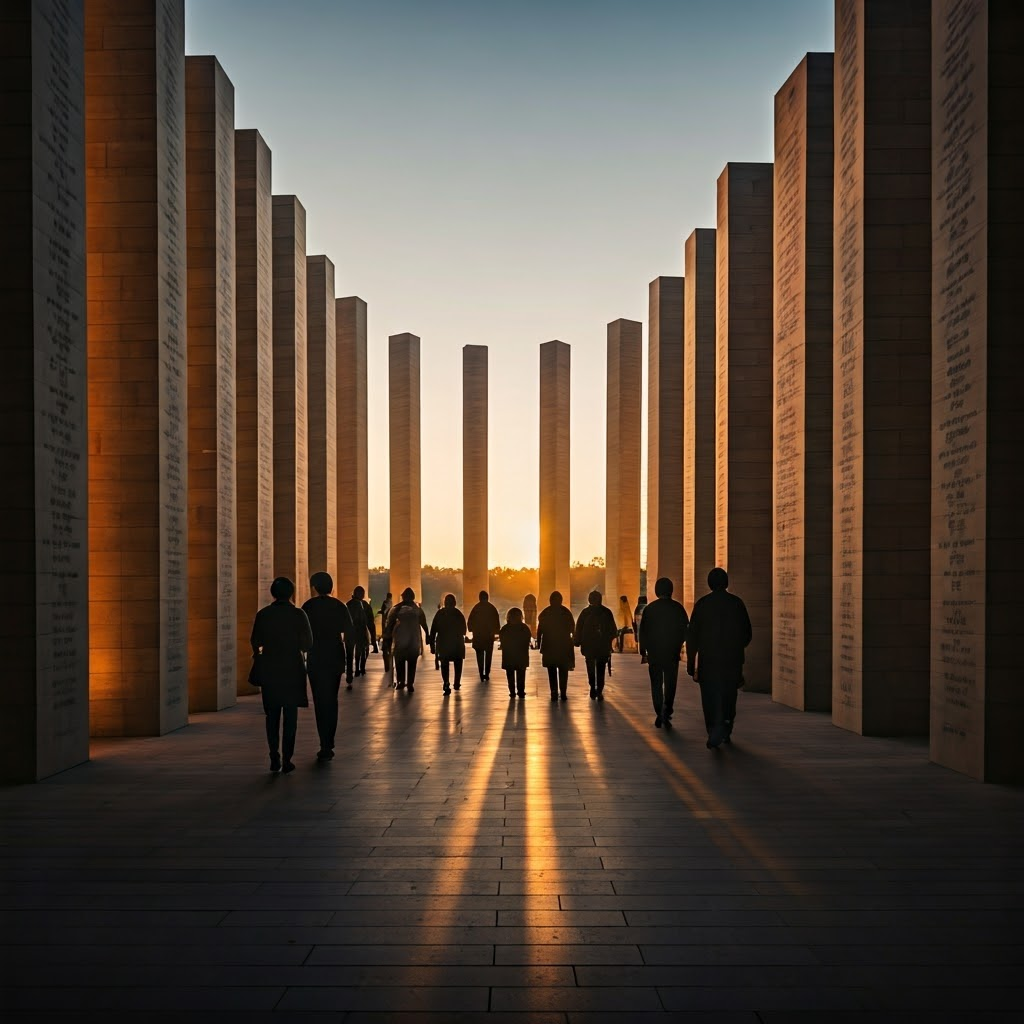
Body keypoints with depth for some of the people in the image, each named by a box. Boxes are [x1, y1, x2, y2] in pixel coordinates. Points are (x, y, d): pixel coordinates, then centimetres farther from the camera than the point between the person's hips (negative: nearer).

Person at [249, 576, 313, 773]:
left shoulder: (263, 615, -4)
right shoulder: (298, 615, -9)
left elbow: (255, 642, 0)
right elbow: (307, 644, -8)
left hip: (269, 670, 2)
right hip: (292, 670, -2)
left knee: (272, 715, 13)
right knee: (290, 716, 5)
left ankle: (274, 759, 10)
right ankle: (286, 760, 1)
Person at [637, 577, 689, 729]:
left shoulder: (649, 609, -2)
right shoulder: (678, 608, -4)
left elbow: (642, 631, 1)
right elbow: (685, 630, -1)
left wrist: (643, 650, 9)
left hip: (654, 653, 0)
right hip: (672, 654, 0)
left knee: (656, 684, 8)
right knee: (670, 684, 9)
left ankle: (659, 715, 3)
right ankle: (667, 712, -6)